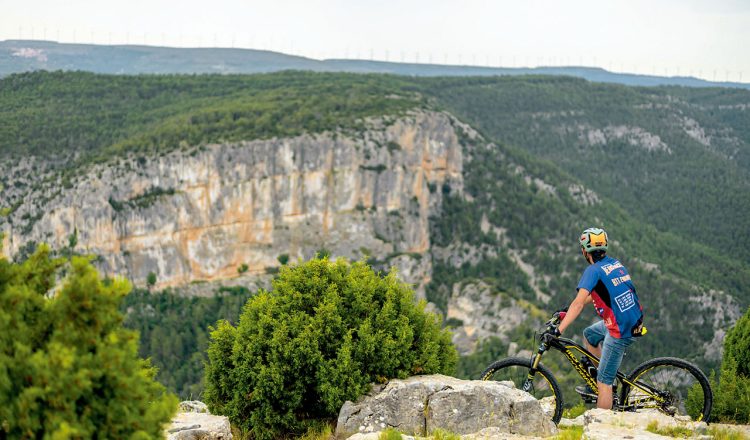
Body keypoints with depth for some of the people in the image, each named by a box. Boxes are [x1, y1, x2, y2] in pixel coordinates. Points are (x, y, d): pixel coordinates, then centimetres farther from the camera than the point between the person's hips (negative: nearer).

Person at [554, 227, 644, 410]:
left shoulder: (593, 270, -14)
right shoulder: (615, 263, 11)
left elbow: (578, 304, -24)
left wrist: (558, 330, -25)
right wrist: (568, 311, 23)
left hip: (621, 331, -9)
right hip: (635, 321, 9)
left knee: (603, 381, -2)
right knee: (589, 334, 28)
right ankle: (596, 386, 31)